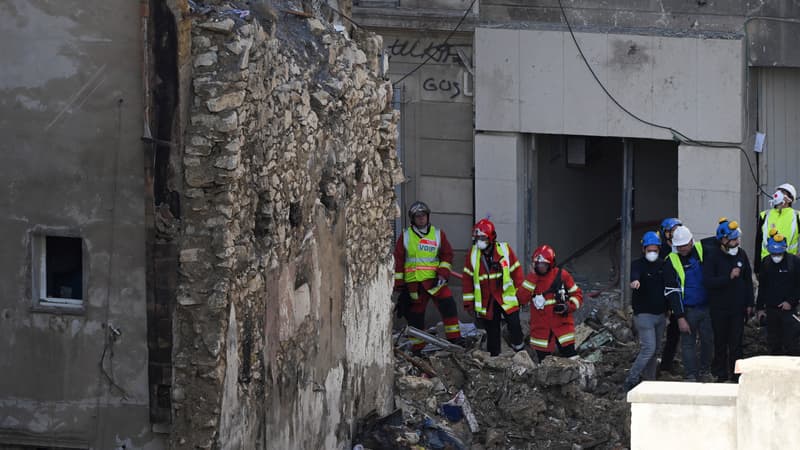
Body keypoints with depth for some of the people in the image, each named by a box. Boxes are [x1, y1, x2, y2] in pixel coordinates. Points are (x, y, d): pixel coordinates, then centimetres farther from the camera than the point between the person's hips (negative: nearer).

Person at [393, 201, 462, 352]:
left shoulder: (438, 234, 7)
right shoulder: (405, 236, 6)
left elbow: (447, 254, 8)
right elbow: (398, 260, 7)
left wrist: (443, 273, -7)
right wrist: (398, 282, 3)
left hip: (434, 280, 0)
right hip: (414, 282, 0)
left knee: (448, 305, -18)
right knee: (416, 313, 4)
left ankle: (454, 337, -14)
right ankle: (417, 347, 12)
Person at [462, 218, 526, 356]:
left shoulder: (505, 250, -5)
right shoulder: (473, 253, 1)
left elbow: (516, 271, 2)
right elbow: (468, 278, 5)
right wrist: (468, 301, 4)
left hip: (506, 297, -2)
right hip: (486, 302, 2)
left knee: (514, 325, -7)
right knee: (492, 331, 6)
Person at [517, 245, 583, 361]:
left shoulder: (562, 275, -2)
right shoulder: (532, 278, 3)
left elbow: (577, 294, 5)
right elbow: (522, 299, -12)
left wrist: (568, 307, -14)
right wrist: (533, 277, -15)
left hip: (562, 324, -2)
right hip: (541, 328, 2)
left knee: (570, 357, -9)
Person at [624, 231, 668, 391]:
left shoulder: (662, 265, 9)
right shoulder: (638, 264, -10)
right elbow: (635, 274, -34)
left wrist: (667, 308, 17)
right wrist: (635, 280, -58)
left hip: (660, 314, 7)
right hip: (644, 314, -7)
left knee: (655, 349, 11)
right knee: (648, 348, -15)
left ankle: (649, 380, 19)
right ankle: (631, 381, -10)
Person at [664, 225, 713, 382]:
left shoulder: (701, 250, -1)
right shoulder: (671, 261, -9)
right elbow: (672, 291, -9)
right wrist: (680, 317, -14)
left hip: (706, 307, 3)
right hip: (688, 310, -3)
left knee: (708, 340, 9)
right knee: (688, 343, 0)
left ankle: (704, 371, 24)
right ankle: (690, 376, 6)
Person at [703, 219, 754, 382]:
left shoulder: (741, 254, 5)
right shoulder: (712, 256, -8)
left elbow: (748, 280, 13)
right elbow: (708, 281, -19)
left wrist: (750, 303, 10)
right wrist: (729, 277, -24)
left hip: (738, 307, 3)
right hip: (719, 308, -3)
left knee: (736, 343, 3)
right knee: (720, 342, 4)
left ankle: (736, 373, 10)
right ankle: (720, 373, 14)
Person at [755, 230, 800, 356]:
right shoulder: (766, 263, 4)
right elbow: (762, 286, 12)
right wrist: (760, 307, 11)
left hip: (788, 309, -4)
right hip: (771, 309, 4)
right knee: (773, 342, 10)